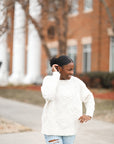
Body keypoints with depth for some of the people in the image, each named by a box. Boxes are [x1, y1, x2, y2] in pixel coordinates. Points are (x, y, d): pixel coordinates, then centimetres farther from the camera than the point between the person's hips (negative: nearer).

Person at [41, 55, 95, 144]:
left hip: (70, 128, 3)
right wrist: (55, 74, -20)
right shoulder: (48, 80, -7)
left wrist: (89, 115, -6)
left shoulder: (77, 82, -2)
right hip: (52, 128, -2)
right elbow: (48, 96, -27)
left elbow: (89, 98, 11)